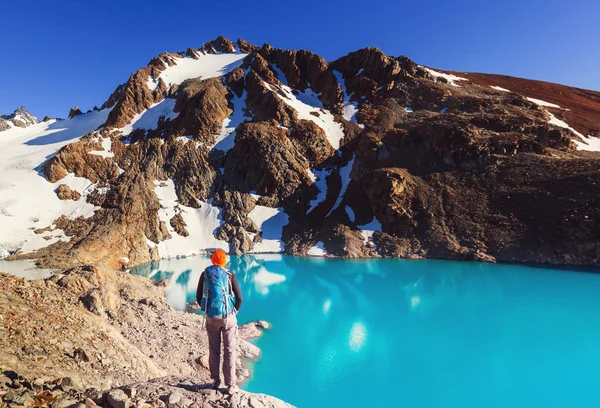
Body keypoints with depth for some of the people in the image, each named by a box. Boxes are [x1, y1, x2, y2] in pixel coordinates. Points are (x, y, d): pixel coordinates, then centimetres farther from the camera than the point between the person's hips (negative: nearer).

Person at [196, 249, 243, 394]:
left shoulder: (205, 274, 0)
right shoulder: (230, 275, -8)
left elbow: (199, 297, 4)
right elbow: (239, 298, -8)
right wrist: (235, 311, 9)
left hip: (211, 317, 2)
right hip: (228, 317, -2)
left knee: (213, 350, 17)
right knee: (229, 351, 7)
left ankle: (215, 381, 26)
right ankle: (231, 385, 12)